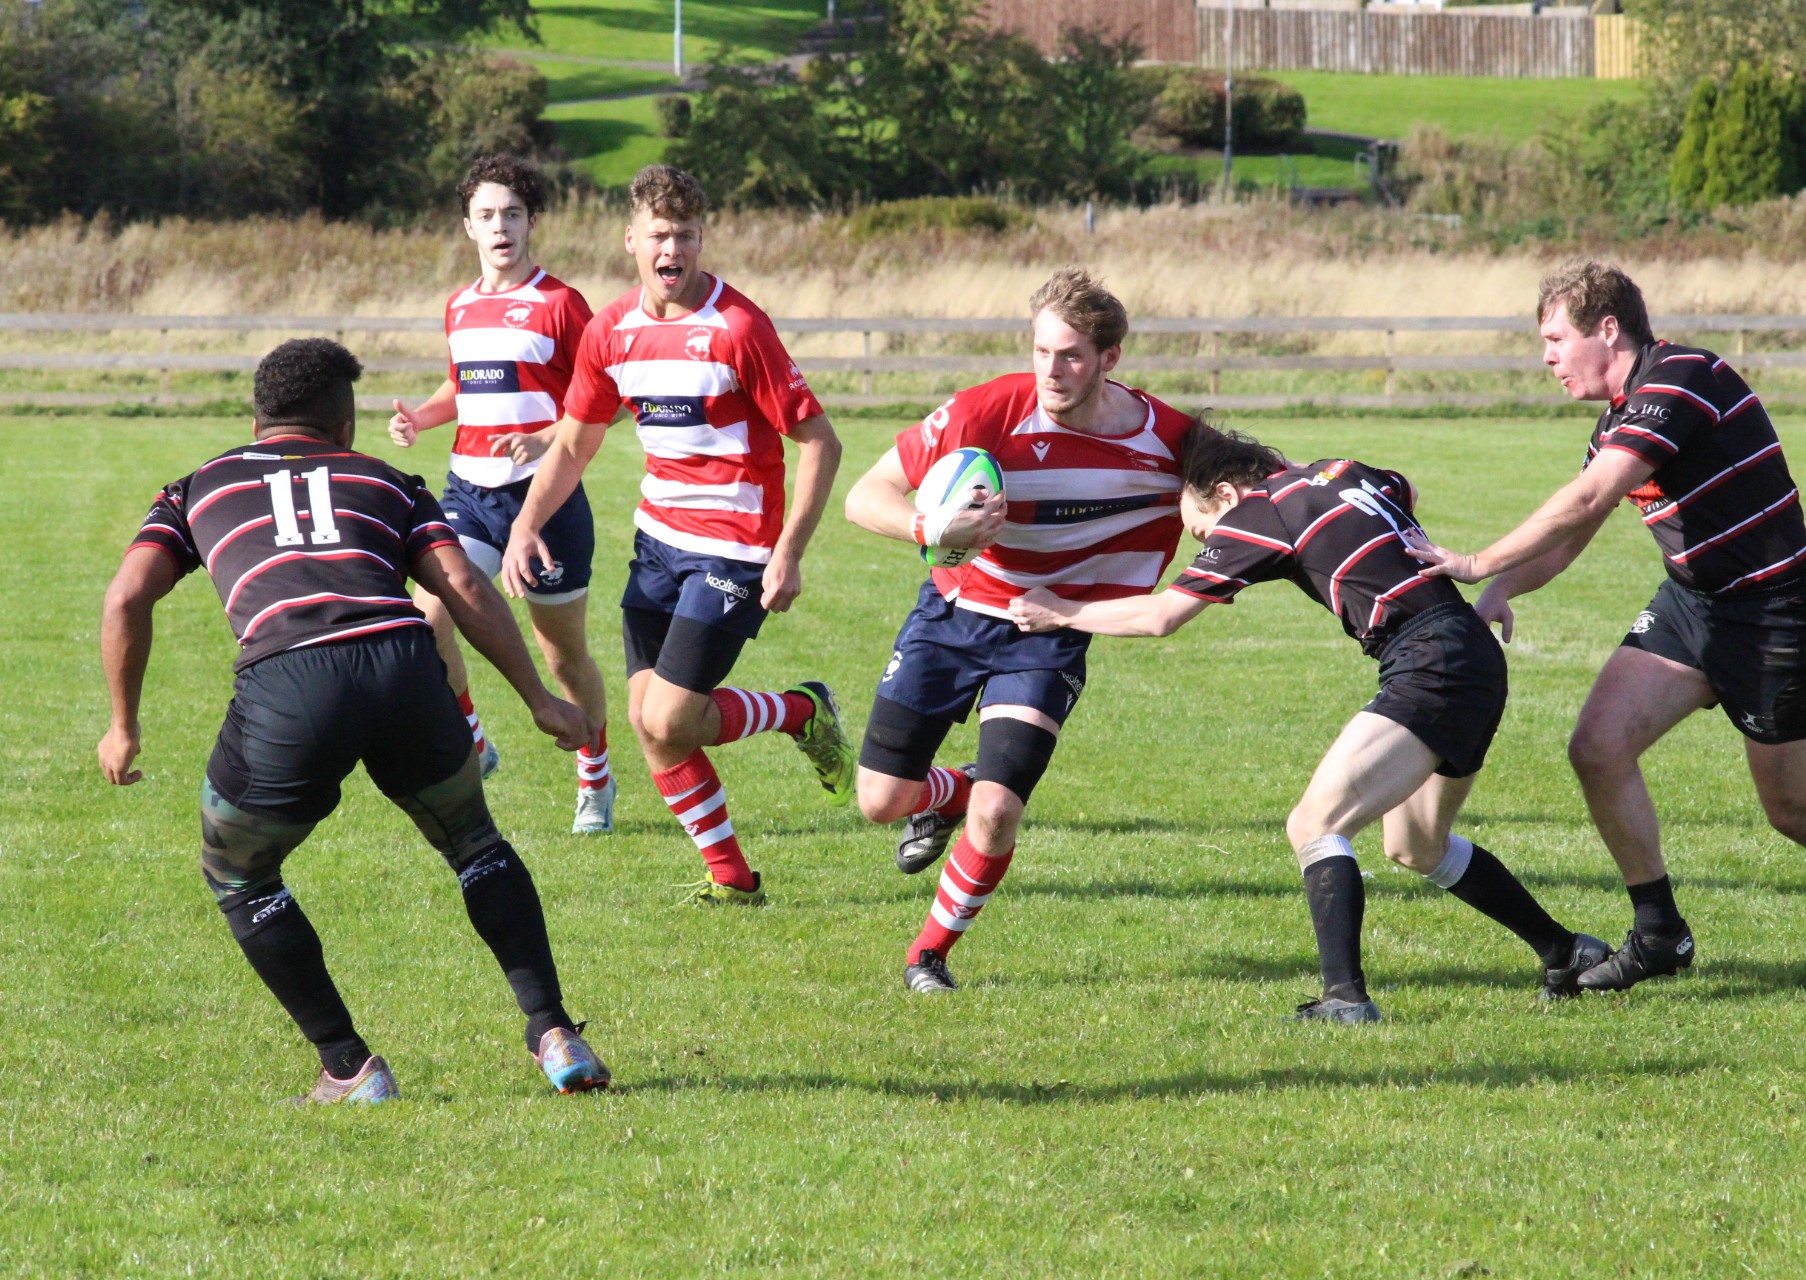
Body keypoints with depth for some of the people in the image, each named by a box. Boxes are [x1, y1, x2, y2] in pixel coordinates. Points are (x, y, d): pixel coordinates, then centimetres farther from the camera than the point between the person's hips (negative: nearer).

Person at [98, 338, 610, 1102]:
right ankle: (552, 1033, 17)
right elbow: (465, 589, 14)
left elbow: (128, 596, 13)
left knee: (237, 878, 25)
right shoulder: (385, 483, 29)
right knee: (474, 844, 29)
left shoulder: (199, 489, 28)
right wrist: (539, 701, 16)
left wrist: (124, 727, 21)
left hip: (284, 689, -2)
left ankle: (348, 1067, 19)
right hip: (402, 667, 2)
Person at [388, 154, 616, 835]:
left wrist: (544, 440, -23)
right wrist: (421, 416, 7)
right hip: (470, 490, 5)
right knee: (427, 614, -15)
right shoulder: (460, 308, 12)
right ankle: (471, 746, 4)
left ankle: (596, 779, 25)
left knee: (564, 651, 6)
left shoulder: (559, 304, -7)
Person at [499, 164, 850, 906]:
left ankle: (804, 712, 14)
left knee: (670, 723, -12)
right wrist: (525, 525, -1)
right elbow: (574, 443, 14)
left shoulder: (737, 329, -17)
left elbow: (818, 442, -14)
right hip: (659, 538, 7)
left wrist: (788, 555, -19)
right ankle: (730, 875, 16)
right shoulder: (611, 331, 2)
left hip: (734, 549, -7)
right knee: (647, 719, 2)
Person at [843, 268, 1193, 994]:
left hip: (1050, 636, 0)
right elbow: (865, 497, -17)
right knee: (882, 801, 1)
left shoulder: (1170, 441, -16)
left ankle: (931, 953, 12)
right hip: (954, 613, 0)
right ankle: (945, 796, 41)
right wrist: (932, 530, -35)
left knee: (996, 813, -16)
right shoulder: (986, 413, -23)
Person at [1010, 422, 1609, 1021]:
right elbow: (1406, 495, 38)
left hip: (1431, 668, -9)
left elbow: (1160, 616, -2)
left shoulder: (1257, 515, -5)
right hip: (1479, 662, 9)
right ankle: (1565, 951, 35)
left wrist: (1059, 612, 10)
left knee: (1314, 826, -12)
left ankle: (1345, 998, -25)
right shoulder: (1345, 472, 15)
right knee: (1415, 848, 26)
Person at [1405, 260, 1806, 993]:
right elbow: (1570, 532, 15)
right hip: (1691, 598, 9)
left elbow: (1587, 500, -30)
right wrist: (1500, 593, -3)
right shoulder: (1622, 417, 9)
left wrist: (1480, 566, -27)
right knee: (1599, 747, -7)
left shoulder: (1679, 382, -22)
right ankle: (1658, 933, 4)